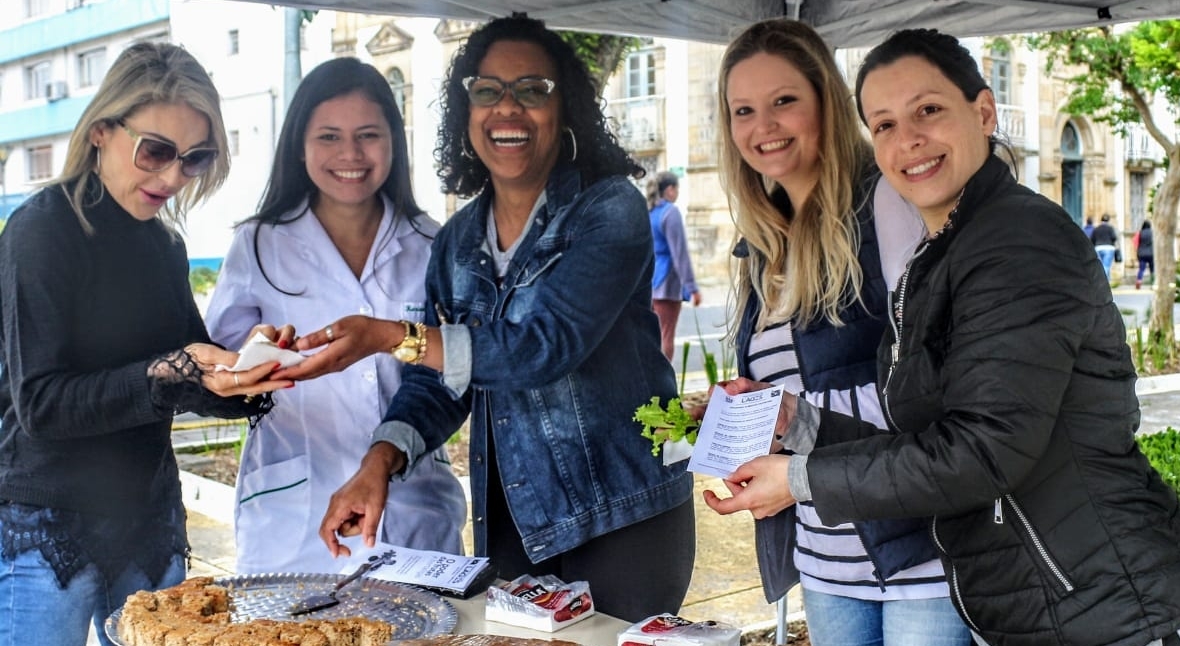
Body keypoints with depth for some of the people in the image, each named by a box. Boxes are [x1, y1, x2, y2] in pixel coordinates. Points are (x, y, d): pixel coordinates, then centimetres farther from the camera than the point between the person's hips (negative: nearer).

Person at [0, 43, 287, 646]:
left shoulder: (163, 241, 8)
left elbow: (198, 382, 10)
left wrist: (244, 372, -11)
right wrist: (170, 374, -29)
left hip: (150, 523, 6)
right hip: (51, 532, -6)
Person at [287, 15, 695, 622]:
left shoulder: (610, 211, -12)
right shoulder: (458, 240, 7)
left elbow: (546, 344, -24)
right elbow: (434, 380, 5)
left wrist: (392, 336, -28)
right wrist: (379, 463, -13)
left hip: (622, 522, -5)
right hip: (507, 523, 5)